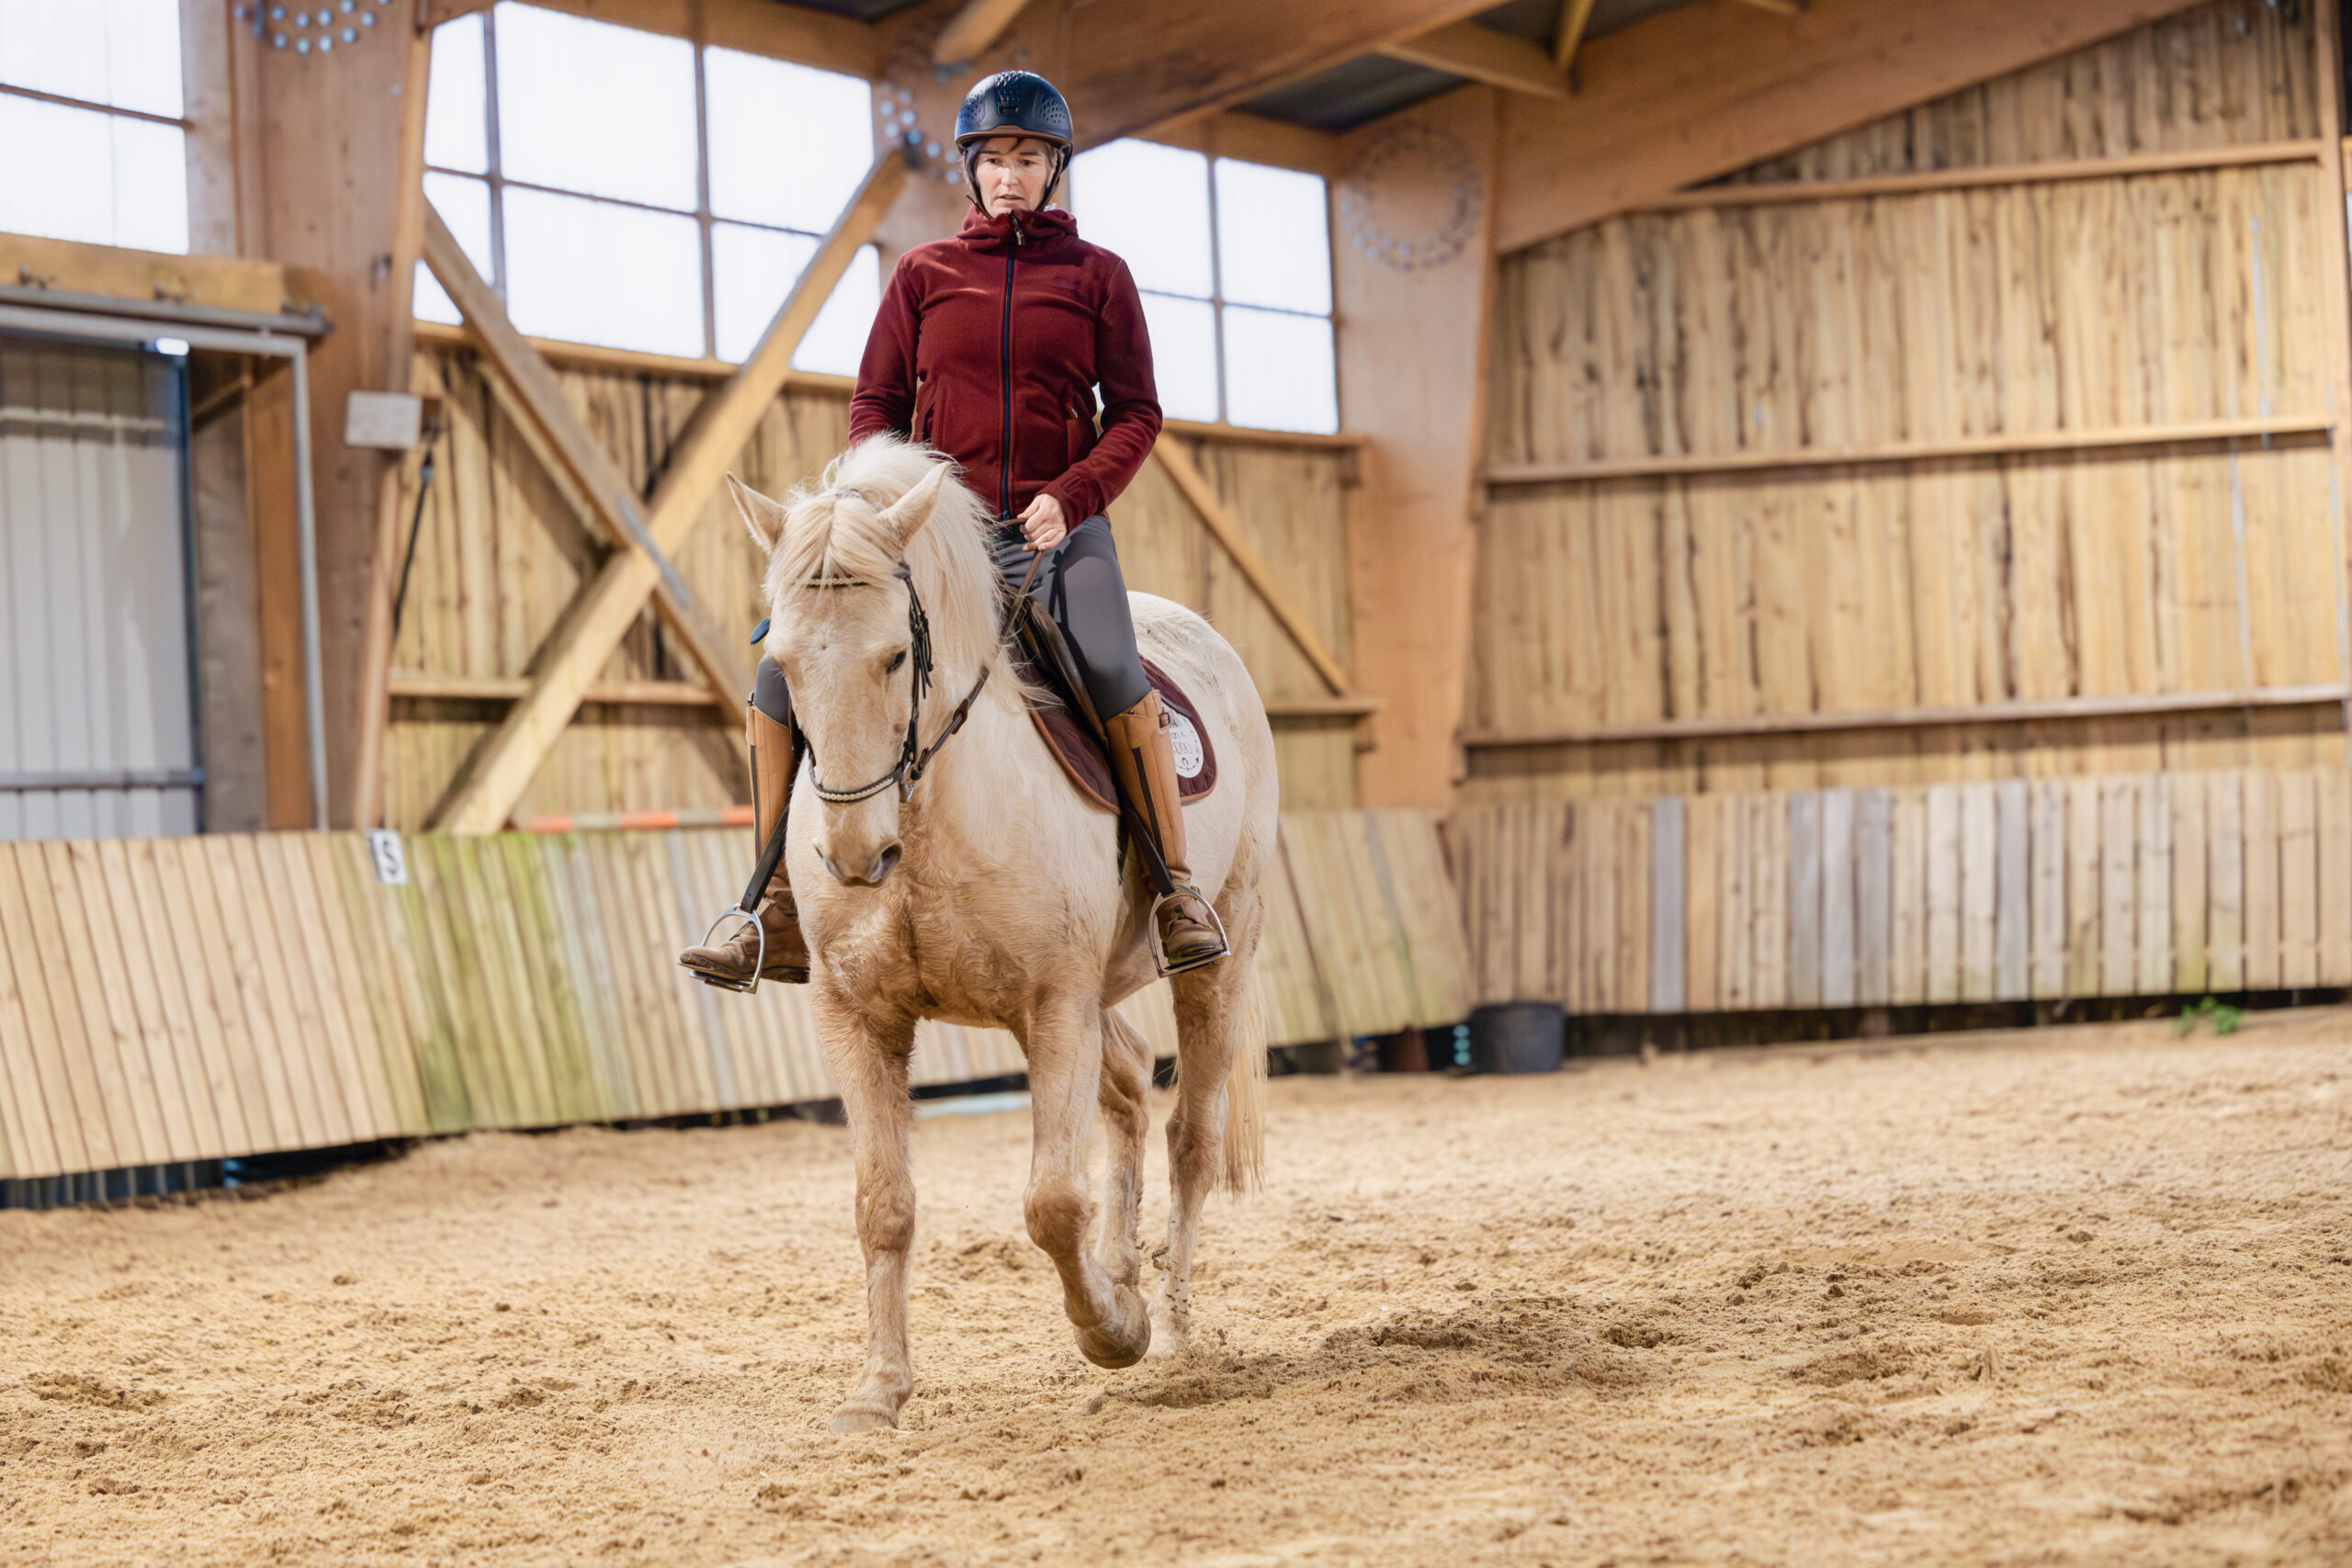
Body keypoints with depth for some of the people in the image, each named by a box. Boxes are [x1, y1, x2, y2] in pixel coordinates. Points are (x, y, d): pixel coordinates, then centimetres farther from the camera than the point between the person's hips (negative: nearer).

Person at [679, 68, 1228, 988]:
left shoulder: (1097, 277, 8)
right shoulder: (923, 274, 11)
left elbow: (1136, 415, 4)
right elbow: (875, 405, 12)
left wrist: (1069, 498, -12)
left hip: (1055, 530, -2)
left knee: (1112, 672, -33)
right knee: (784, 666, -13)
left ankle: (1177, 893, -18)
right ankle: (778, 918, -2)